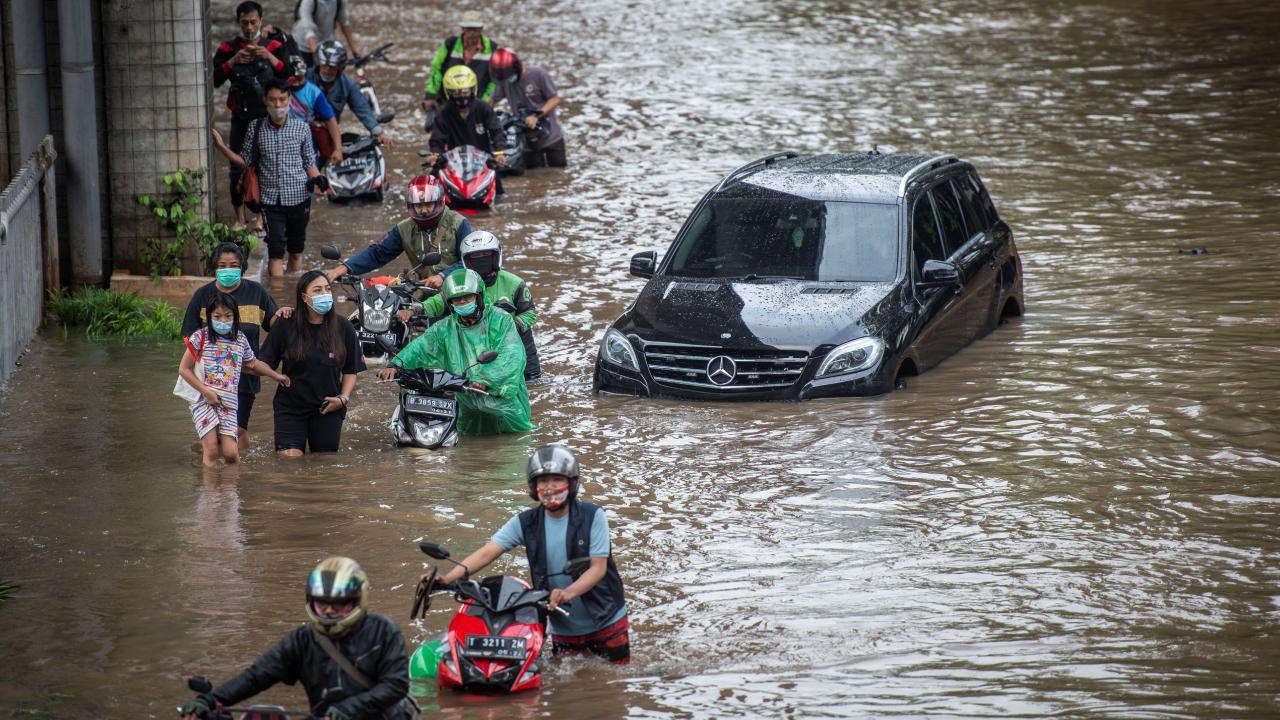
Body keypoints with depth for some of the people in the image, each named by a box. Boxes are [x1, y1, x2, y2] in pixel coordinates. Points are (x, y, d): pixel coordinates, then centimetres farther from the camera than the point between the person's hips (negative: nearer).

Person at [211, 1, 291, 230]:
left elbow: (288, 77, -12)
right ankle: (239, 218, 14)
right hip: (241, 117, 1)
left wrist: (270, 57, -25)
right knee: (237, 168, 2)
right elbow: (214, 80, -11)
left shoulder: (274, 45, -2)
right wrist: (233, 61, -24)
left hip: (267, 116, -1)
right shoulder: (228, 48, -2)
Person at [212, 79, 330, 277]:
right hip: (271, 199, -1)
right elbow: (245, 160, 6)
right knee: (275, 251, -11)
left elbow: (309, 162, 8)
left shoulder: (301, 127, 1)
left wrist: (317, 179, -11)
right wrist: (222, 148, -7)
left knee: (296, 251, 13)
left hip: (299, 196, 1)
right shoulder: (256, 128, 1)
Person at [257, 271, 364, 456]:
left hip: (327, 409, 2)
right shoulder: (286, 326, -5)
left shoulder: (342, 327, 0)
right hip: (290, 408, -2)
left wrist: (344, 398, -5)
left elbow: (351, 370, 8)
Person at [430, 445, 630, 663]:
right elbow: (487, 553, -13)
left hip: (607, 622, -2)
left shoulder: (592, 516, -13)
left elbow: (598, 568, -18)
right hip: (564, 628, 2)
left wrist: (568, 593, -37)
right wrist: (450, 577, -30)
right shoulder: (526, 523, -5)